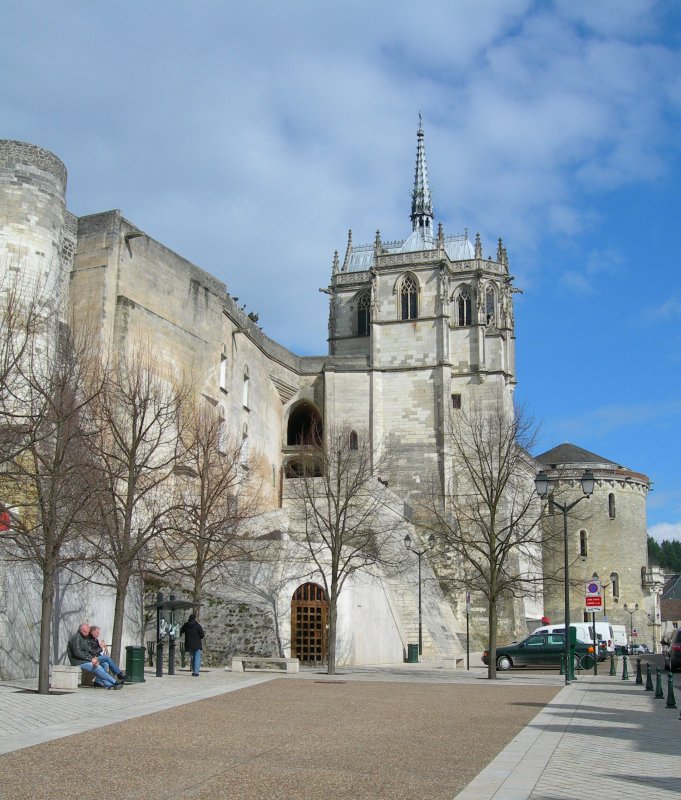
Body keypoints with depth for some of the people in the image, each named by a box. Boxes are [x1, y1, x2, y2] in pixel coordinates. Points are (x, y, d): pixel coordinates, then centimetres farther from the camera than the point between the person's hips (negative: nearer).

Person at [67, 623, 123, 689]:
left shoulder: (84, 638, 19)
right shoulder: (76, 638, -11)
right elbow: (77, 653, -19)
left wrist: (94, 658, 2)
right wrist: (91, 659, -16)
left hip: (85, 661, 9)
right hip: (79, 662, -9)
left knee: (100, 667, -15)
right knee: (97, 668, -22)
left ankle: (108, 685, -29)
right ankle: (115, 682, -18)